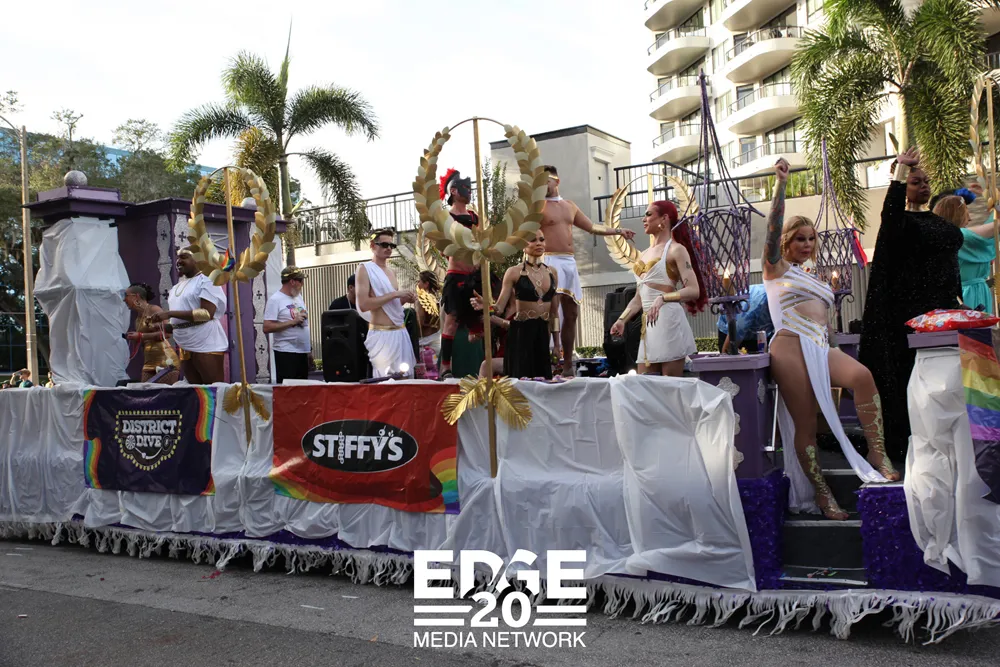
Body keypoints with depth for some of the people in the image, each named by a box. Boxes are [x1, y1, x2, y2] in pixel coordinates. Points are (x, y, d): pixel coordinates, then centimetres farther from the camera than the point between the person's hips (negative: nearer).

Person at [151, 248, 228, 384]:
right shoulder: (176, 288, 18)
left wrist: (169, 313, -20)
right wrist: (159, 324, 1)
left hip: (207, 346, -8)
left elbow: (207, 313, -19)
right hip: (185, 349, 8)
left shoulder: (206, 281, -6)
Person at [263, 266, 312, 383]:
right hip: (286, 353, -7)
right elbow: (267, 328, -17)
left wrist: (310, 347, 14)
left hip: (303, 351, 7)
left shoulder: (298, 297, 15)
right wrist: (293, 322, -19)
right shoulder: (275, 300, -8)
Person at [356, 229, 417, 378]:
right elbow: (363, 305, -19)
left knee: (405, 376, 7)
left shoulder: (391, 272, 17)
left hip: (401, 332, 8)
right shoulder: (365, 269, -7)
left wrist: (405, 299, 6)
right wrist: (395, 294, -18)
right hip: (381, 334, -7)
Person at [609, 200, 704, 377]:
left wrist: (662, 298, -27)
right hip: (648, 325, 8)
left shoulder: (675, 250, -3)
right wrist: (622, 319, 7)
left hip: (668, 320, -8)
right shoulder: (644, 254, 19)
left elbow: (694, 290, -13)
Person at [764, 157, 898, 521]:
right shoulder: (776, 268, 10)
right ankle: (821, 494, -1)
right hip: (791, 346, -5)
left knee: (862, 376, -26)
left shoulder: (815, 278, 29)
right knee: (805, 424, -9)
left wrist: (834, 351, 19)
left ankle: (878, 455, -26)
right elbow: (774, 228, -6)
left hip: (821, 348, 5)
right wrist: (780, 184, -14)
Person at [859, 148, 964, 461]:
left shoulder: (939, 222, 18)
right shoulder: (900, 221, -4)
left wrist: (957, 300, 18)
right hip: (913, 310, -7)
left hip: (944, 307, 7)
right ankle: (908, 444, 1)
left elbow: (950, 260, 22)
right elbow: (890, 211, -29)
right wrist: (900, 172, -38)